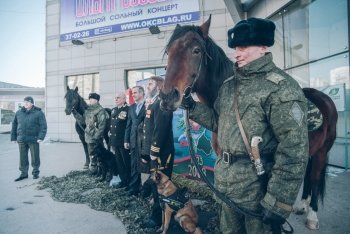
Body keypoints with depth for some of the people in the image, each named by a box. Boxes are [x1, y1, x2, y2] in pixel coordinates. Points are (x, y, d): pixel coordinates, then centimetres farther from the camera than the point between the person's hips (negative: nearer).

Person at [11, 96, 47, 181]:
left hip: (33, 140, -4)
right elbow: (14, 125, 15)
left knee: (35, 157, 6)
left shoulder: (38, 113, -4)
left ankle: (35, 173, 21)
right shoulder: (19, 113, 9)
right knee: (22, 158, 10)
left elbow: (43, 126, -8)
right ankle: (24, 173, 22)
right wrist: (13, 137, 11)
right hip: (21, 140, 4)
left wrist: (41, 137, -18)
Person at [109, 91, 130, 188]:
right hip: (115, 141, 7)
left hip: (123, 142, -7)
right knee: (119, 163, 13)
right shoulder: (113, 110, 14)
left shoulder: (128, 109, -9)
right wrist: (111, 142, 15)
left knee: (127, 162, 3)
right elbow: (111, 126, 17)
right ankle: (123, 180, 24)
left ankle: (130, 181, 16)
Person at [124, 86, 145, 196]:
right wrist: (126, 140, 10)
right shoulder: (131, 107, 15)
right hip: (133, 140, 6)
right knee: (134, 165, 11)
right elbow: (128, 124, 15)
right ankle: (134, 186, 20)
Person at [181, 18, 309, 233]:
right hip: (228, 184, 7)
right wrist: (192, 106, 0)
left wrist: (278, 202, -22)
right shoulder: (229, 85, 6)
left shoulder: (281, 87, -17)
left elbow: (294, 150, -21)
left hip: (259, 188, -7)